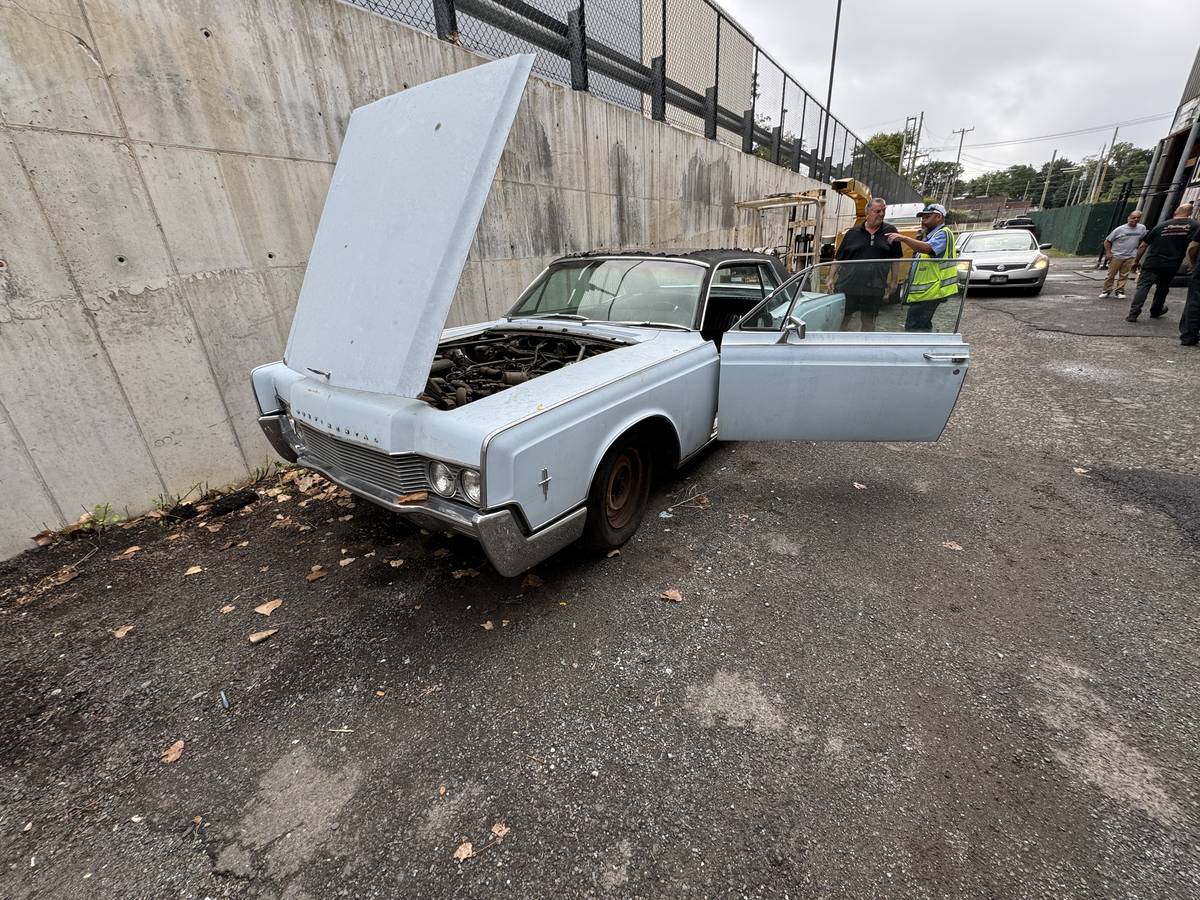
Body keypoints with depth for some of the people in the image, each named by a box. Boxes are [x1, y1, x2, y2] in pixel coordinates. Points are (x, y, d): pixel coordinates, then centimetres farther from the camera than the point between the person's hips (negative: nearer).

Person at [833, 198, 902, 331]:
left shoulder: (890, 231, 6)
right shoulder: (853, 232, 4)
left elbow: (895, 258, 10)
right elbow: (838, 258, 7)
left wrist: (893, 280, 6)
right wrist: (832, 278, 1)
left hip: (874, 289, 1)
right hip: (848, 286, -1)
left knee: (869, 321, 11)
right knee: (842, 319, 3)